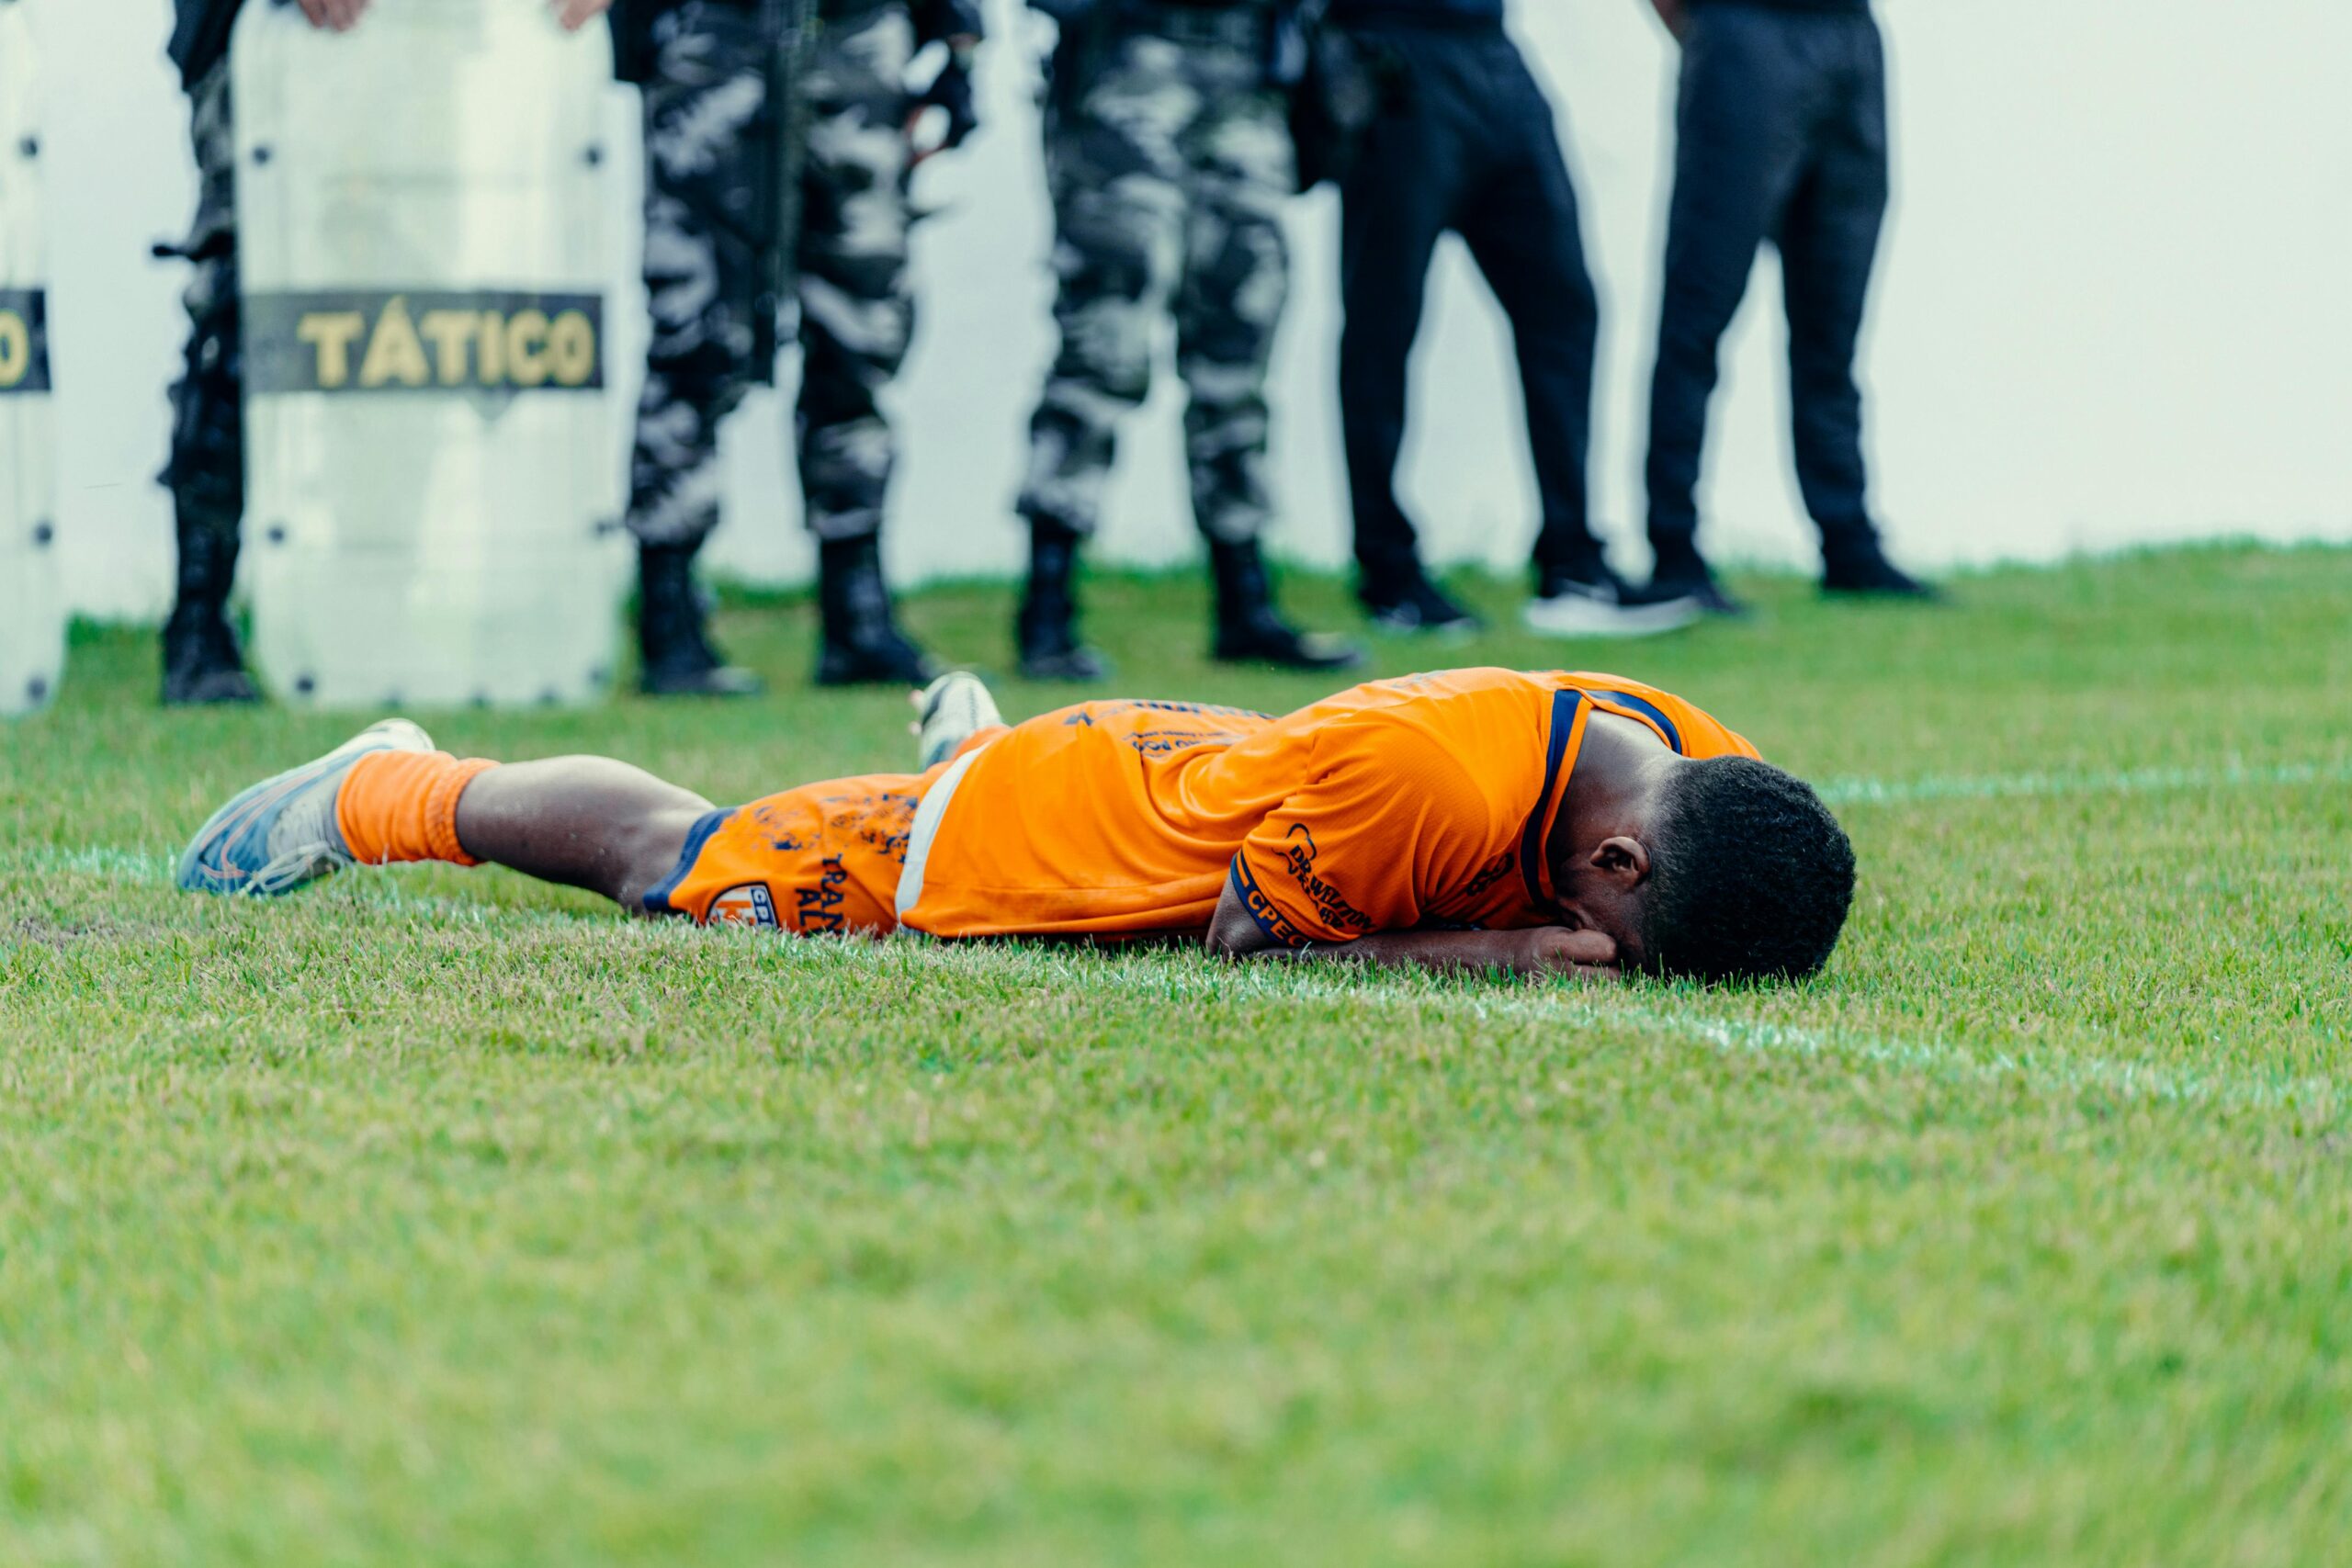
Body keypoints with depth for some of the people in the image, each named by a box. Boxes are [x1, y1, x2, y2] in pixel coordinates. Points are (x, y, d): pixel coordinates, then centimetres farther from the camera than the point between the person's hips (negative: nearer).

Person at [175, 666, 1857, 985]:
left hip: (1198, 764, 6)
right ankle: (383, 788, 38)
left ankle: (969, 730, 66)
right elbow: (1242, 936, -30)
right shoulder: (1418, 772, -45)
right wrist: (1489, 952, -39)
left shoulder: (1698, 765, -25)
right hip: (1046, 822, -6)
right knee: (674, 856, 17)